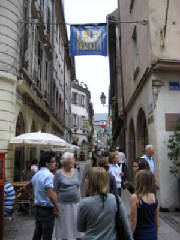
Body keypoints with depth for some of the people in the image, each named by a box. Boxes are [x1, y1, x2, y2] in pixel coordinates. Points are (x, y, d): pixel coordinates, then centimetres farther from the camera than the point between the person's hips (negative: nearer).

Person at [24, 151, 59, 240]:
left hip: (37, 208, 8)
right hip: (47, 209, -8)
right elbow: (51, 195, -29)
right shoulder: (49, 175, -21)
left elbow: (26, 187, 21)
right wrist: (57, 209, -18)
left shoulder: (37, 174, 7)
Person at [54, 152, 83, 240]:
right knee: (64, 226, 10)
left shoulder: (75, 171, 6)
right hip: (63, 204, -3)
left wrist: (80, 199, 9)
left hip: (76, 203, 3)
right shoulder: (58, 173, -7)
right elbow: (55, 190, -5)